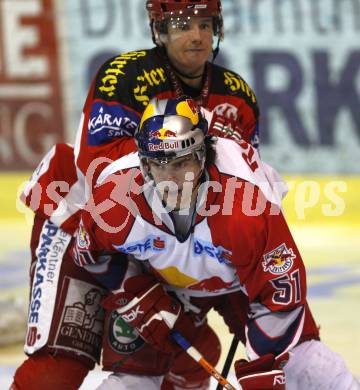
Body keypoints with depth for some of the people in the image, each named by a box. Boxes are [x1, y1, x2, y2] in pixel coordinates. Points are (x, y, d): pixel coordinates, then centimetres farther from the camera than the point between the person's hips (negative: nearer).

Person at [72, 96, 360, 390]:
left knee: (297, 349, -16)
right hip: (162, 284, 2)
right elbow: (92, 252, -8)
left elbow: (280, 289, -31)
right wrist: (143, 301, -14)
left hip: (245, 277, -2)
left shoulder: (247, 201, -39)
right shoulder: (112, 199, -31)